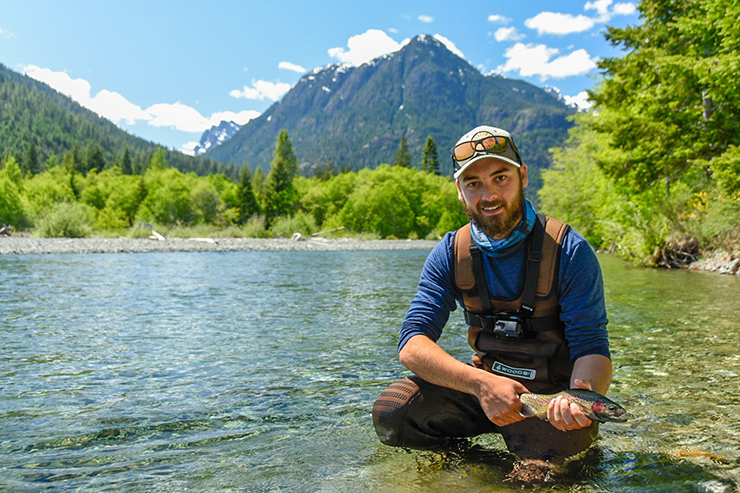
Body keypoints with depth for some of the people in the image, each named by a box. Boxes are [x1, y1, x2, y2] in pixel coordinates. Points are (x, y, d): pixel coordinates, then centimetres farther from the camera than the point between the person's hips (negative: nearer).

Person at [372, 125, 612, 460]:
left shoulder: (569, 251, -13)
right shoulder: (450, 254, -5)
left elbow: (591, 347, -14)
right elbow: (412, 344, -14)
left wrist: (583, 394, -38)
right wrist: (481, 383, -31)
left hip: (554, 391, -1)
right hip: (481, 381, 1)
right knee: (392, 413, -19)